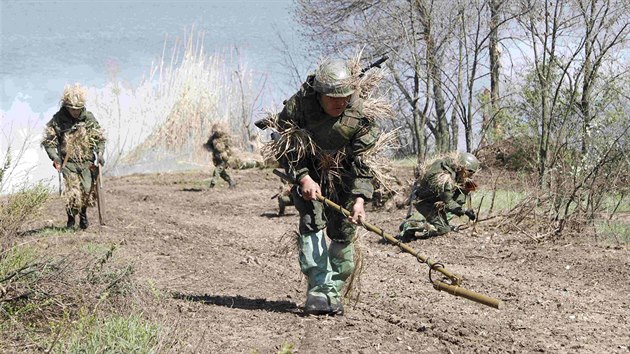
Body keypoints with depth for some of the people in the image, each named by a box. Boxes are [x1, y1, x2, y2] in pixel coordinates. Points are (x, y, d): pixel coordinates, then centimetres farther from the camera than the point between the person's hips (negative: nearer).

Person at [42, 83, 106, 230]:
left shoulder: (89, 118, 3)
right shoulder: (58, 120, -3)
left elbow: (100, 138, 9)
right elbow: (48, 141, -1)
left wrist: (99, 153, -7)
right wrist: (55, 157, -16)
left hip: (87, 162, 2)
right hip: (68, 163, -2)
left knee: (89, 191, -4)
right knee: (74, 193, -13)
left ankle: (83, 213, 26)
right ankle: (71, 218, 12)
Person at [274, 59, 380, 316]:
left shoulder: (359, 116, -20)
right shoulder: (298, 105, -23)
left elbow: (362, 161, -18)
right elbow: (284, 147, -12)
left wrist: (360, 199, -29)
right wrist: (303, 178, -22)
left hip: (342, 173, 1)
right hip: (307, 171, -1)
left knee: (343, 231, -3)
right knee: (312, 221, -18)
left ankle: (334, 290, 11)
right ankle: (318, 290, -18)